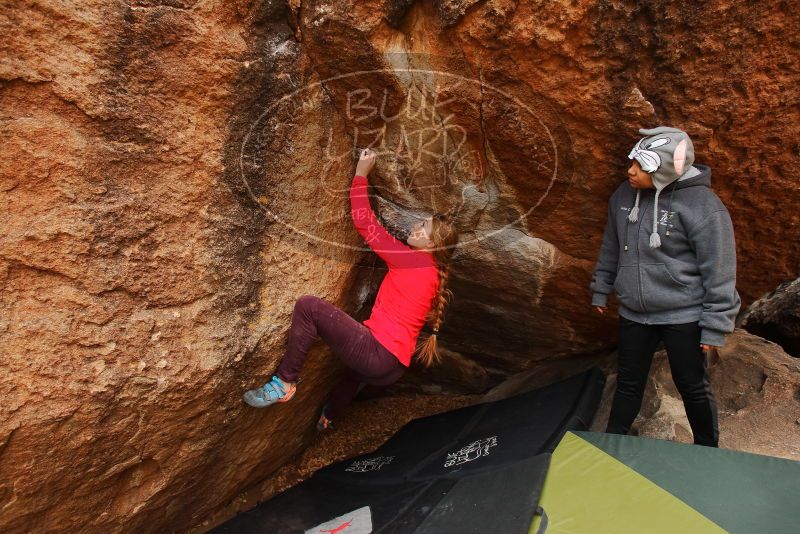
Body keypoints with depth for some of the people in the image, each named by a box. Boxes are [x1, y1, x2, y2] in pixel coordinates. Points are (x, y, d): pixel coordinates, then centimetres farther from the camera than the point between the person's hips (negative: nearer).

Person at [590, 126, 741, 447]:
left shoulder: (701, 205, -19)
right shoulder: (625, 195, -1)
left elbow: (719, 270, -15)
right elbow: (611, 247, 13)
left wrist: (714, 327, -13)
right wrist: (601, 289, 18)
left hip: (683, 316, -4)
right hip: (634, 314, 5)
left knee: (693, 387, 12)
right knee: (628, 383, 16)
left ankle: (707, 451, 34)